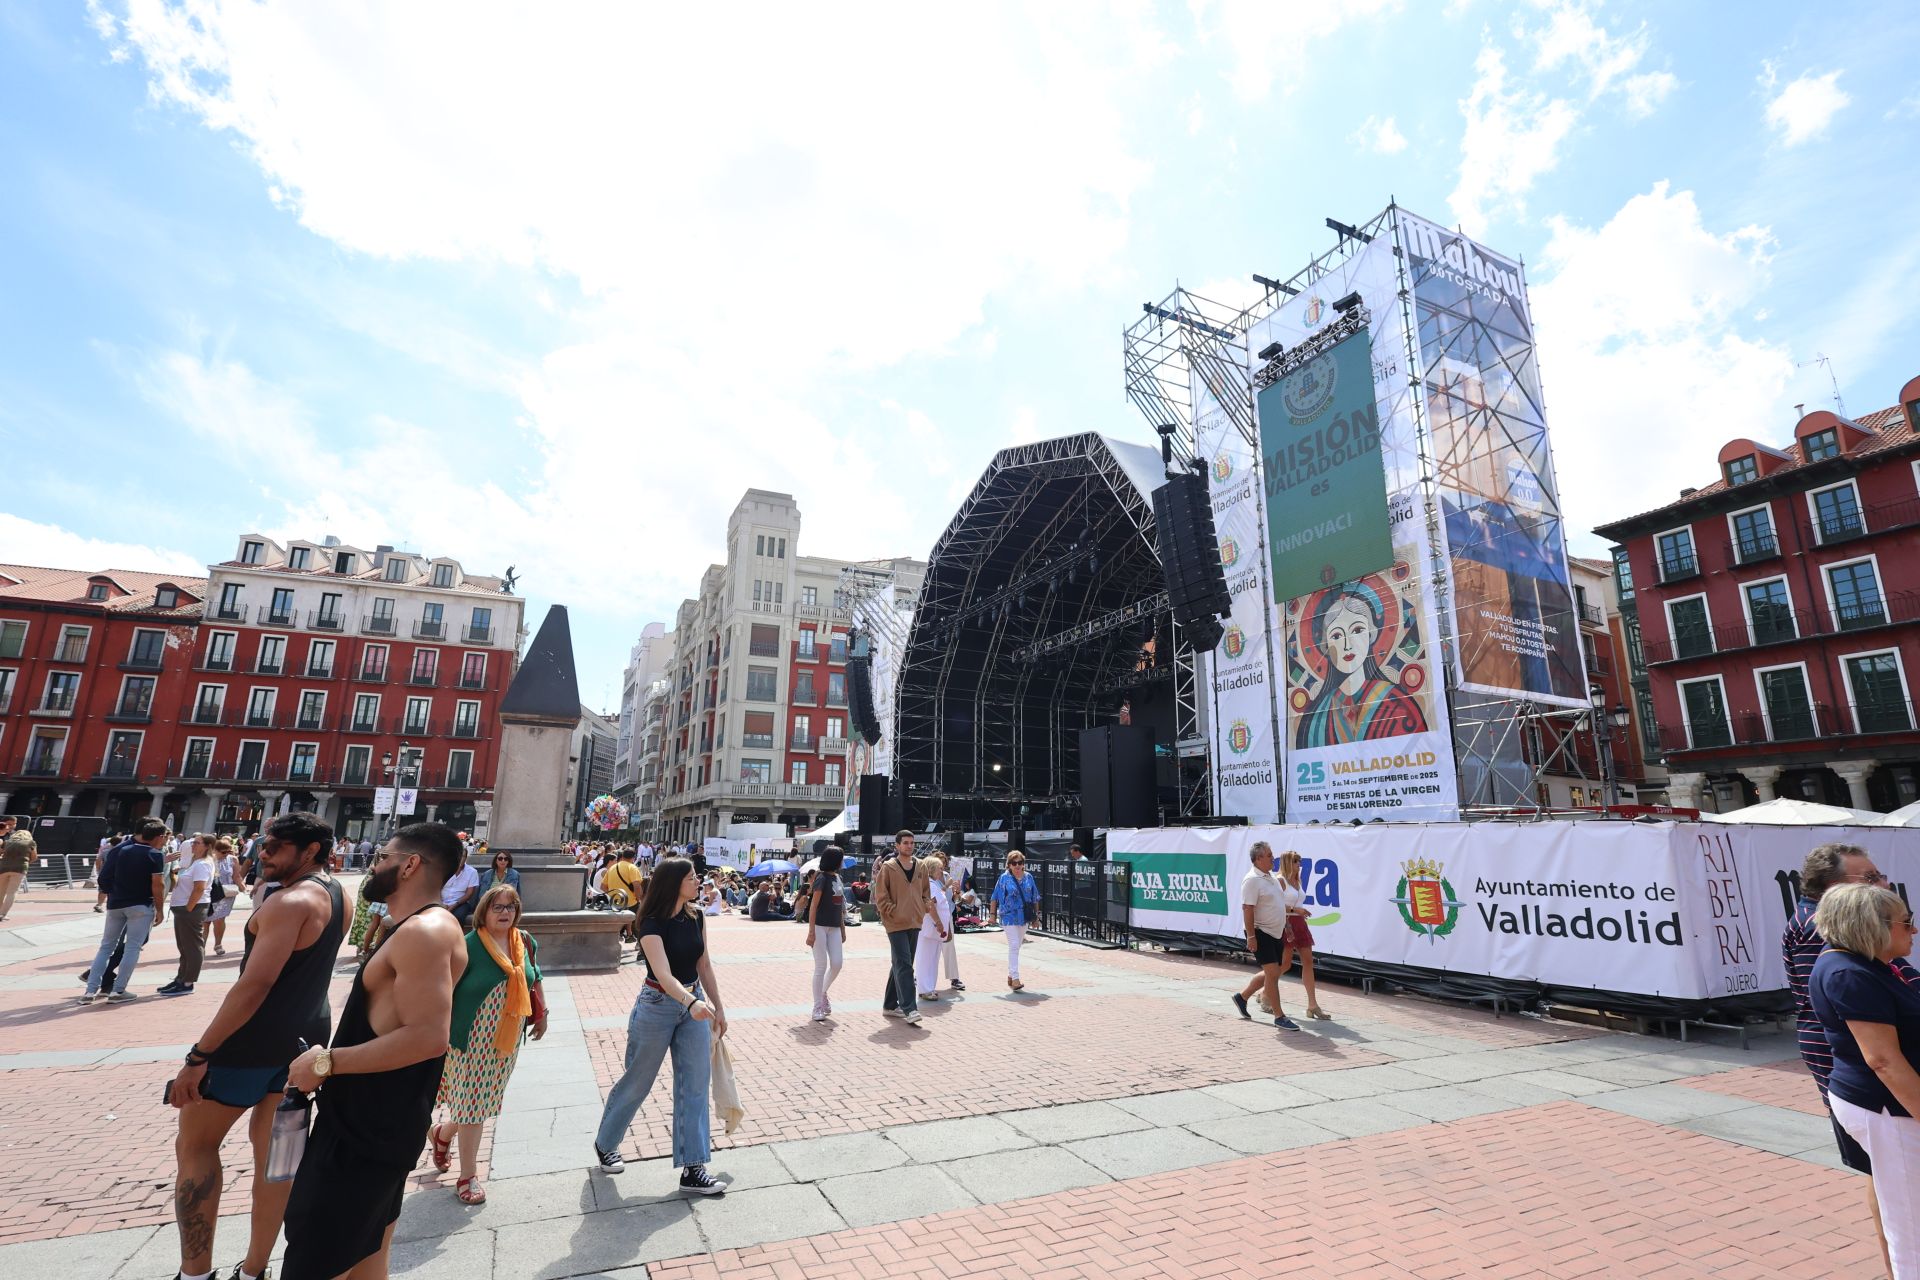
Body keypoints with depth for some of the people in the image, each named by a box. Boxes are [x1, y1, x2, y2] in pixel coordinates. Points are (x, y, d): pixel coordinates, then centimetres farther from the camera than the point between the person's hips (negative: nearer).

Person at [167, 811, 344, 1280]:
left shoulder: (291, 902, -21)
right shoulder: (337, 896, 7)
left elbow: (255, 984, -26)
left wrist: (199, 1054, -21)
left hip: (255, 1042, -8)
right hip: (307, 1036, 8)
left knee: (195, 1144, 10)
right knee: (274, 1150, 15)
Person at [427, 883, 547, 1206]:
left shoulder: (525, 942, 0)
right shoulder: (469, 945, -17)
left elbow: (534, 980, 12)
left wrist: (541, 1015, 15)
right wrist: (441, 1030, -17)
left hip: (509, 1037, 6)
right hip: (474, 1038, -5)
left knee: (482, 1099, 18)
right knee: (473, 1103, 4)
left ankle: (442, 1134, 48)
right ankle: (468, 1177, 22)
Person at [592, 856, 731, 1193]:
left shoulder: (696, 918, -2)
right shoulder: (653, 924, -21)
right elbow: (663, 974, -33)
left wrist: (717, 1007, 11)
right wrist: (692, 1003, -49)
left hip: (694, 1004, 5)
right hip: (658, 1006, -5)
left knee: (696, 1084, 3)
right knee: (637, 1081, 14)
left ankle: (692, 1169, 11)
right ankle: (604, 1143, 41)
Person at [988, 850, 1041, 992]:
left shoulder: (1028, 878, 6)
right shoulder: (1004, 878, -5)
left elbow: (1035, 898, 13)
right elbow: (995, 898, -2)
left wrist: (1036, 914, 12)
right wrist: (992, 914, -4)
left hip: (1024, 917, 5)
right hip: (1009, 917, -5)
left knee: (1016, 947, 13)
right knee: (1014, 946, -13)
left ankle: (1010, 976, 27)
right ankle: (1015, 979, -13)